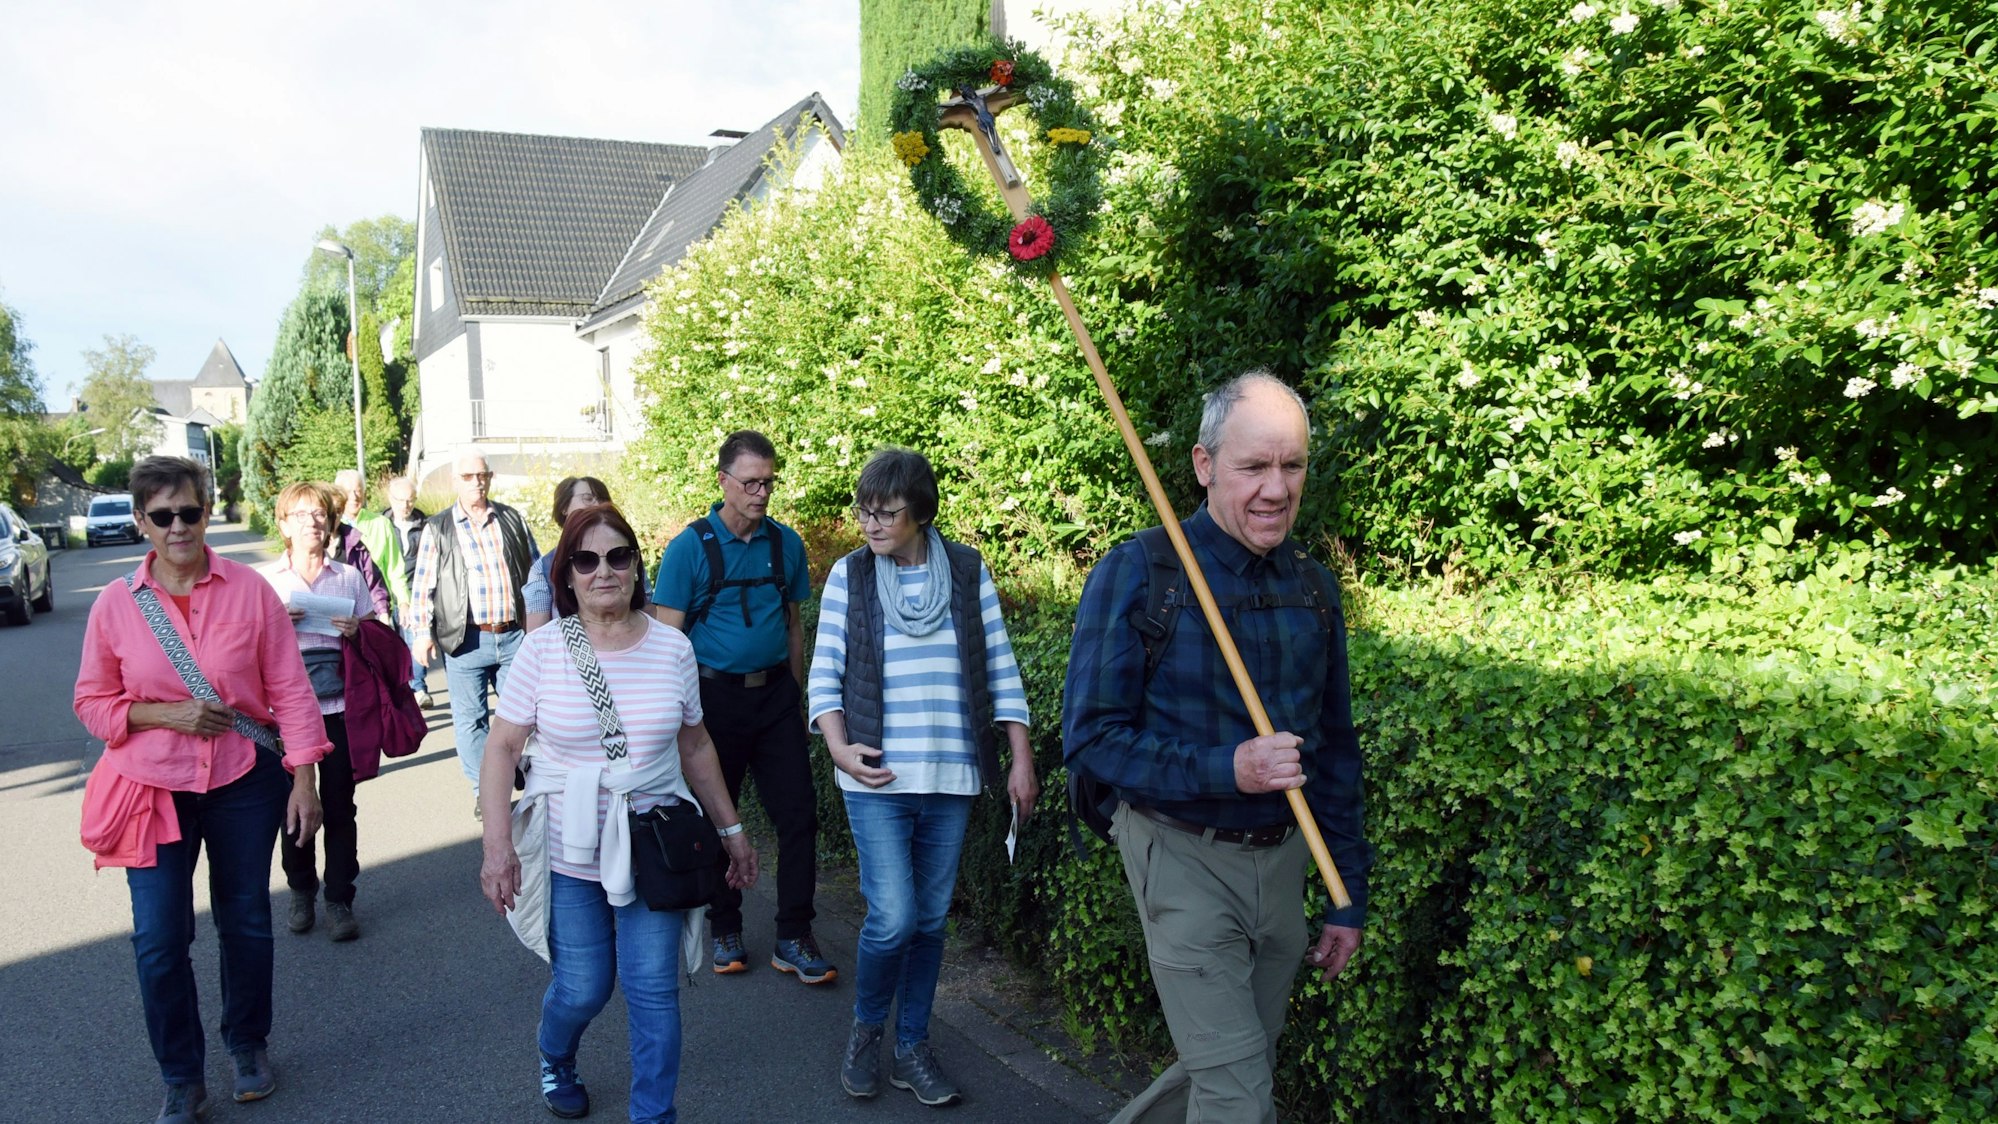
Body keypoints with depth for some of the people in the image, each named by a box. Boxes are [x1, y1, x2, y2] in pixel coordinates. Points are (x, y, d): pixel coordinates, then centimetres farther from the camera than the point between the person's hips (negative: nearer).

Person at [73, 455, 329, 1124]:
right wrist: (167, 714, -14)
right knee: (159, 940, -1)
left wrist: (303, 781, -7)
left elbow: (290, 689, -5)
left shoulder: (249, 591, -7)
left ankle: (248, 1045, 37)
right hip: (154, 787, 0)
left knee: (246, 922, 13)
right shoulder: (115, 604, -4)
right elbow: (93, 701, 4)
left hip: (243, 781, 0)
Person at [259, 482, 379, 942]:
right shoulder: (264, 579, 4)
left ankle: (340, 900, 12)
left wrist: (357, 632, -9)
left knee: (339, 805, 3)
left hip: (338, 708, 0)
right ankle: (301, 892, 24)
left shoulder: (349, 577, 7)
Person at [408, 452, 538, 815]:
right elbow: (423, 584, 5)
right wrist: (422, 631, -1)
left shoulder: (512, 520, 10)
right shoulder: (438, 527, 5)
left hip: (514, 635, 2)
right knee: (471, 719, 2)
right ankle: (483, 791, 13)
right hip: (466, 640, -1)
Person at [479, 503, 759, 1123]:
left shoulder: (672, 647, -1)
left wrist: (731, 829, 11)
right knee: (581, 988, 8)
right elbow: (503, 748, -5)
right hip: (569, 855, -1)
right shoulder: (543, 649, -6)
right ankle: (554, 1061, 43)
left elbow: (695, 746, 9)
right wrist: (498, 845, -14)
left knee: (654, 991, -1)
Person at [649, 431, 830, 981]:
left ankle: (794, 938, 9)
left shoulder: (786, 543, 5)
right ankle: (725, 930, 26)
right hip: (715, 694, -3)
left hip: (775, 694, 3)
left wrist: (796, 693, 12)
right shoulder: (689, 548, -8)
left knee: (799, 812, -1)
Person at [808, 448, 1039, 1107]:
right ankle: (865, 1029, 20)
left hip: (951, 780, 2)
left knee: (930, 919, 10)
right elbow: (825, 673, 1)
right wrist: (839, 746, -14)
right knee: (893, 918, -9)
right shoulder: (848, 575, 0)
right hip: (876, 780, -2)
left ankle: (912, 1047, 28)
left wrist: (1021, 761, 2)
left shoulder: (968, 572, 2)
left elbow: (1000, 670, 5)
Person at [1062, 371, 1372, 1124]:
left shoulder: (1313, 585, 3)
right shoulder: (1137, 574, -13)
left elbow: (1336, 748, 11)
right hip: (1186, 860, -5)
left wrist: (1348, 895, 12)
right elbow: (1090, 737, -14)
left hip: (1282, 858, 6)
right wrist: (1225, 770, -25)